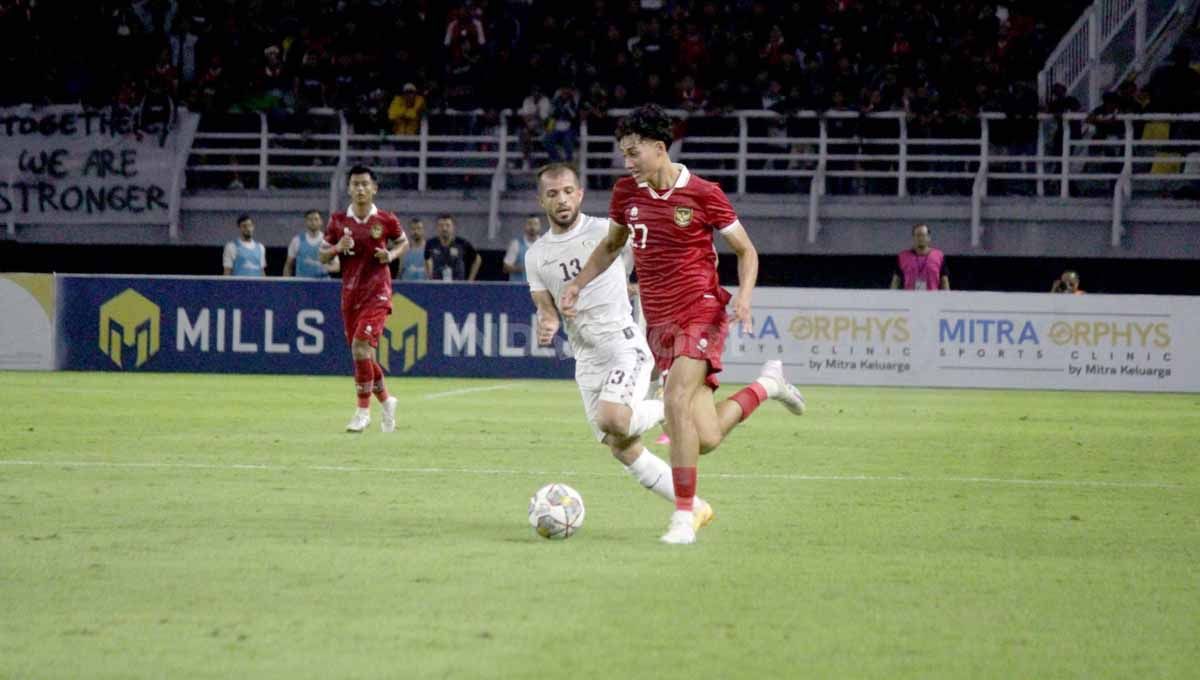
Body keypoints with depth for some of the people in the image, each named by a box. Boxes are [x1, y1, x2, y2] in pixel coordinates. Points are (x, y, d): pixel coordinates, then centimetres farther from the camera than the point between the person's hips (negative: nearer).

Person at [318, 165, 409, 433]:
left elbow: (403, 242, 15)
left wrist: (391, 255, -5)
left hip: (377, 292, -4)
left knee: (361, 346, -20)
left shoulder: (386, 220, -2)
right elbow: (323, 256, 9)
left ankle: (363, 411, -12)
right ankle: (386, 401, 32)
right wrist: (338, 248, -12)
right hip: (350, 294, 4)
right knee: (362, 356, 9)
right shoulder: (338, 221, 3)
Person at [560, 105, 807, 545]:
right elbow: (611, 245, 24)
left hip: (701, 314, -5)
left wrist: (744, 295, -16)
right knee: (706, 439, -2)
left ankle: (684, 518, -15)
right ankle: (767, 384, 29)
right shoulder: (626, 192, 6)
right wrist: (577, 285, 13)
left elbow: (746, 251, 0)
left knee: (677, 401, -26)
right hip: (658, 322, 5)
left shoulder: (702, 194, -9)